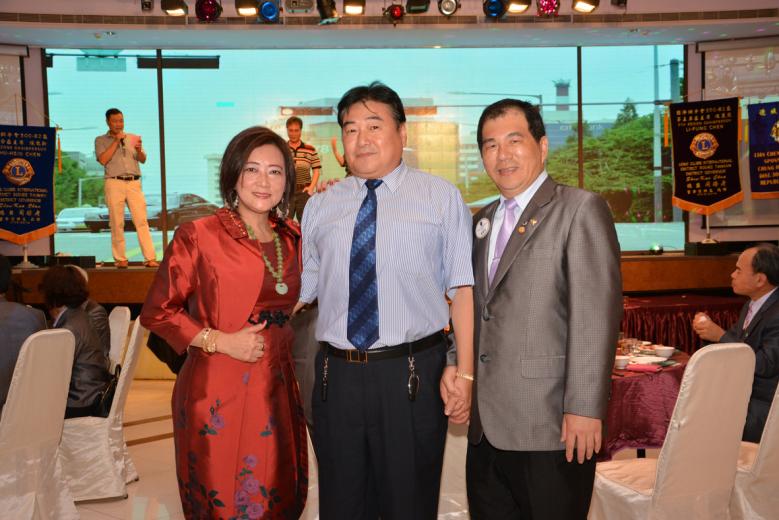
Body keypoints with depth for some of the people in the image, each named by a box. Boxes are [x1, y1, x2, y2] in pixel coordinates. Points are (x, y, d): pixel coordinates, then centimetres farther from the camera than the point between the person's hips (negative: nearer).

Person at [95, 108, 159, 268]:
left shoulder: (132, 138, 18)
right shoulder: (101, 140, 11)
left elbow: (143, 160, 9)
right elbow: (103, 160, -4)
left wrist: (139, 150, -12)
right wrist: (116, 142, -6)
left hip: (134, 183, 2)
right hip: (114, 183, -1)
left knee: (141, 220, -7)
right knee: (117, 223, -2)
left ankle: (150, 258, -11)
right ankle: (120, 258, 3)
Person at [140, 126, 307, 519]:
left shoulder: (292, 237, 7)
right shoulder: (198, 236, -10)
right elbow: (156, 313, -6)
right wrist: (220, 341, -15)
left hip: (277, 390, 5)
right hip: (218, 393, -5)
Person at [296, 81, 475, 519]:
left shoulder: (441, 197, 1)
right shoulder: (320, 207, 11)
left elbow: (464, 287, -4)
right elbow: (301, 289, 12)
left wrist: (464, 370, -12)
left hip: (412, 375, -3)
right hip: (336, 378, 3)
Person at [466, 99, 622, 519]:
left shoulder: (581, 210, -6)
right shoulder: (483, 220, 16)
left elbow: (596, 314, -14)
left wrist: (584, 407, -19)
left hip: (550, 427, -6)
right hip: (486, 427, 7)